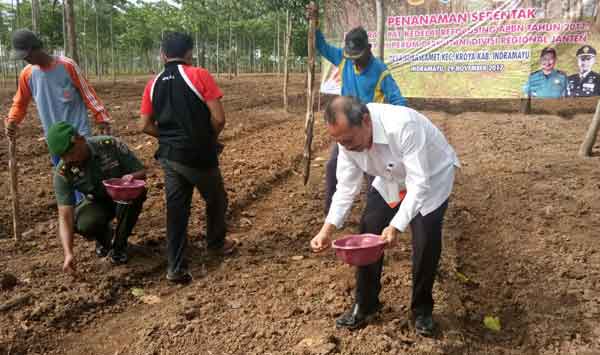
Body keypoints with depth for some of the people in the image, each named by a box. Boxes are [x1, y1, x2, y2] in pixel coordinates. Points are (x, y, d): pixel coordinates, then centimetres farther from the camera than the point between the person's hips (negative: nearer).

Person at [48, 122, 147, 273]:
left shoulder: (110, 145, -25)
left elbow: (142, 172, -15)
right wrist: (68, 253, -35)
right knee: (84, 224, -33)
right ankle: (104, 236, 8)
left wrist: (132, 177, -40)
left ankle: (119, 245, -11)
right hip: (97, 202, 1)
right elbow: (65, 217, -22)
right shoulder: (63, 172, -21)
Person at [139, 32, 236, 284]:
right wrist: (209, 138, 3)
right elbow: (219, 118, -15)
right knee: (216, 200, 20)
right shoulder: (200, 76, -10)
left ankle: (176, 268, 11)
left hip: (169, 157, 4)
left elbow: (145, 126, 3)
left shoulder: (153, 84, 4)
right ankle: (216, 243, 41)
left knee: (176, 209, 10)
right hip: (200, 155, -4)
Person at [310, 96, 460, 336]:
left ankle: (422, 309, 15)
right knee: (368, 232, -2)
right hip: (391, 179, 5)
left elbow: (419, 183, -39)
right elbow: (346, 187, -15)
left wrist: (396, 226, -47)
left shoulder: (403, 126, -42)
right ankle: (365, 305, 17)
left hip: (431, 176, -5)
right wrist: (328, 228, -25)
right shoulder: (348, 137, -23)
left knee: (426, 242, -12)